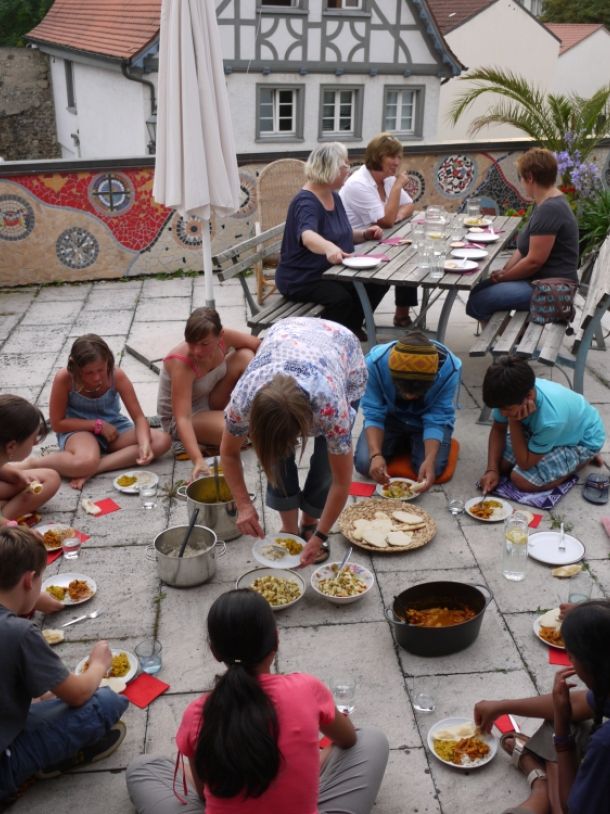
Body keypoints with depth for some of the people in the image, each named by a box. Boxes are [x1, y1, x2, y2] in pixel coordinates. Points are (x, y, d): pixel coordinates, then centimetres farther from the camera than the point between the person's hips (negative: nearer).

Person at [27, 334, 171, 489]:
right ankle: (38, 462, -8)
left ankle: (91, 470, -25)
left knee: (162, 440, -22)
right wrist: (98, 425, -19)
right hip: (78, 430, -4)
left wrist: (144, 444, -37)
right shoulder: (64, 379, -23)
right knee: (86, 462, -41)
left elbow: (139, 417, -16)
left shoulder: (117, 376, -20)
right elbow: (57, 423, -13)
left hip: (113, 428, 4)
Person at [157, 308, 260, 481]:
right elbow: (182, 418, -40)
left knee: (245, 356, -15)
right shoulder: (181, 363, -35)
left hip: (208, 402, 6)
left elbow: (257, 344, 0)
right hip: (181, 416, -6)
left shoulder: (223, 337, -21)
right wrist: (198, 460, -51)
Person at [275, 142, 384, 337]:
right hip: (301, 279, -9)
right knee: (341, 298, -33)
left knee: (378, 283, -6)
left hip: (331, 272, 9)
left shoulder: (333, 196, 8)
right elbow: (308, 236, -40)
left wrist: (363, 234, 1)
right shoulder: (306, 202, -20)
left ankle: (350, 328, 11)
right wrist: (329, 248, -61)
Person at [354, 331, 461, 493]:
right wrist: (376, 454, -39)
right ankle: (402, 444, 15)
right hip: (390, 417, 1)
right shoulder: (376, 361, -33)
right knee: (365, 464, -18)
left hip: (425, 421, -1)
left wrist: (430, 460, -42)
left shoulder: (449, 368, -33)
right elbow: (373, 414, -24)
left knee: (434, 468, -24)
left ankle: (413, 444, 13)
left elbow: (437, 420, -26)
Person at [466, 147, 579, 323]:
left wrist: (503, 277, -8)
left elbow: (534, 261, -22)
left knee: (477, 302, -15)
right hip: (540, 279, 11)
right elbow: (524, 247, 15)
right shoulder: (546, 203, 14)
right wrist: (504, 271, 1)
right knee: (479, 289, 9)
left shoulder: (550, 209, -21)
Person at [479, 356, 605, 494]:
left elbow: (525, 464, -28)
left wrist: (513, 421, -35)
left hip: (582, 440, -6)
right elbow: (498, 429, -7)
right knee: (500, 463, -2)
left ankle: (584, 457, 2)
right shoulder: (512, 394, -27)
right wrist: (492, 469, -17)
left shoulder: (550, 418, -43)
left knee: (522, 479, -19)